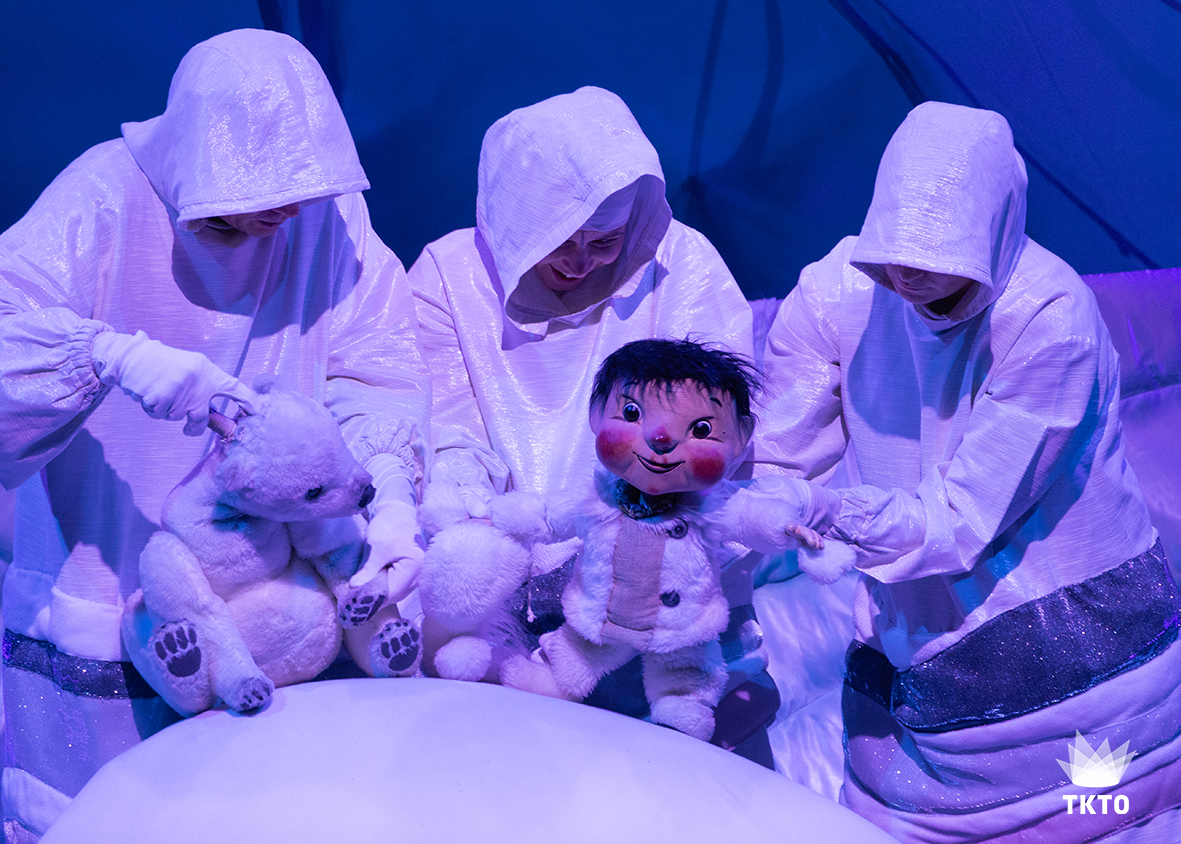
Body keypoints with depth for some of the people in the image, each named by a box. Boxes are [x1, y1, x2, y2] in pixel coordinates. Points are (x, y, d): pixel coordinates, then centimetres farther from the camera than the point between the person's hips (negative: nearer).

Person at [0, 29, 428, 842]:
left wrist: (394, 501, -26)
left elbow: (377, 366, -10)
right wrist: (120, 356, -40)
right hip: (103, 583, -2)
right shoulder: (109, 192, -15)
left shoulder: (330, 207, -6)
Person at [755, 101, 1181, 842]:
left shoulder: (1049, 316, -25)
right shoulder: (840, 292, -12)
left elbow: (964, 518, -27)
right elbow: (771, 456, -7)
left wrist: (830, 511, -39)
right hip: (918, 643, 3)